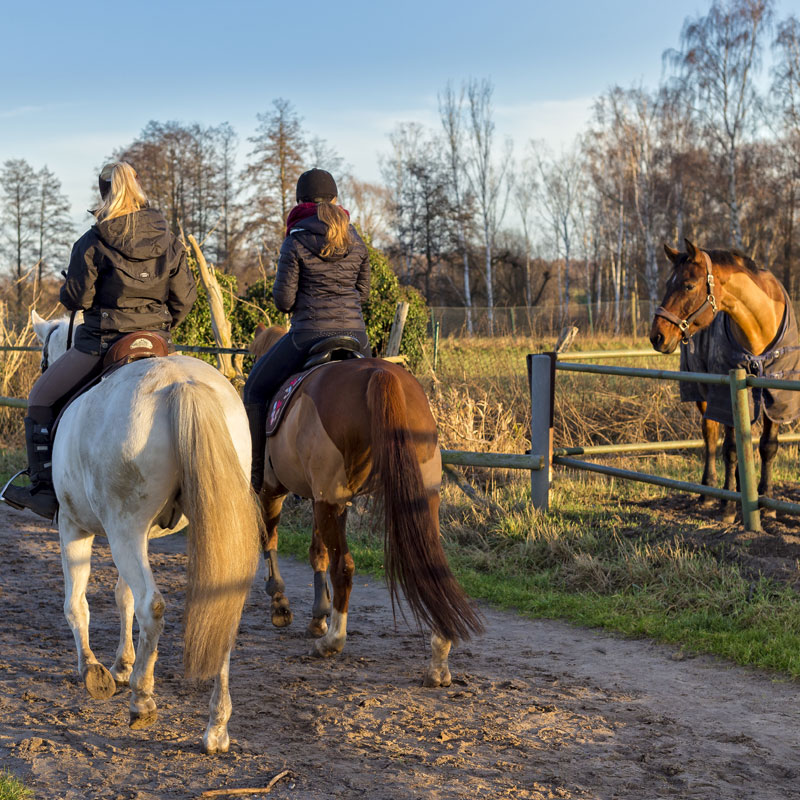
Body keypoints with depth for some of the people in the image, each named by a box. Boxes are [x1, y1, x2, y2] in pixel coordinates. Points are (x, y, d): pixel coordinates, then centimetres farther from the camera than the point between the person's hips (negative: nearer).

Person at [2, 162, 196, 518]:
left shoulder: (93, 243, -11)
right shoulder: (169, 240, 3)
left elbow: (76, 299, -10)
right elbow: (184, 298, 5)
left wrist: (68, 291, 13)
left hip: (101, 342, -4)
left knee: (40, 398, 11)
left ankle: (45, 490, 5)